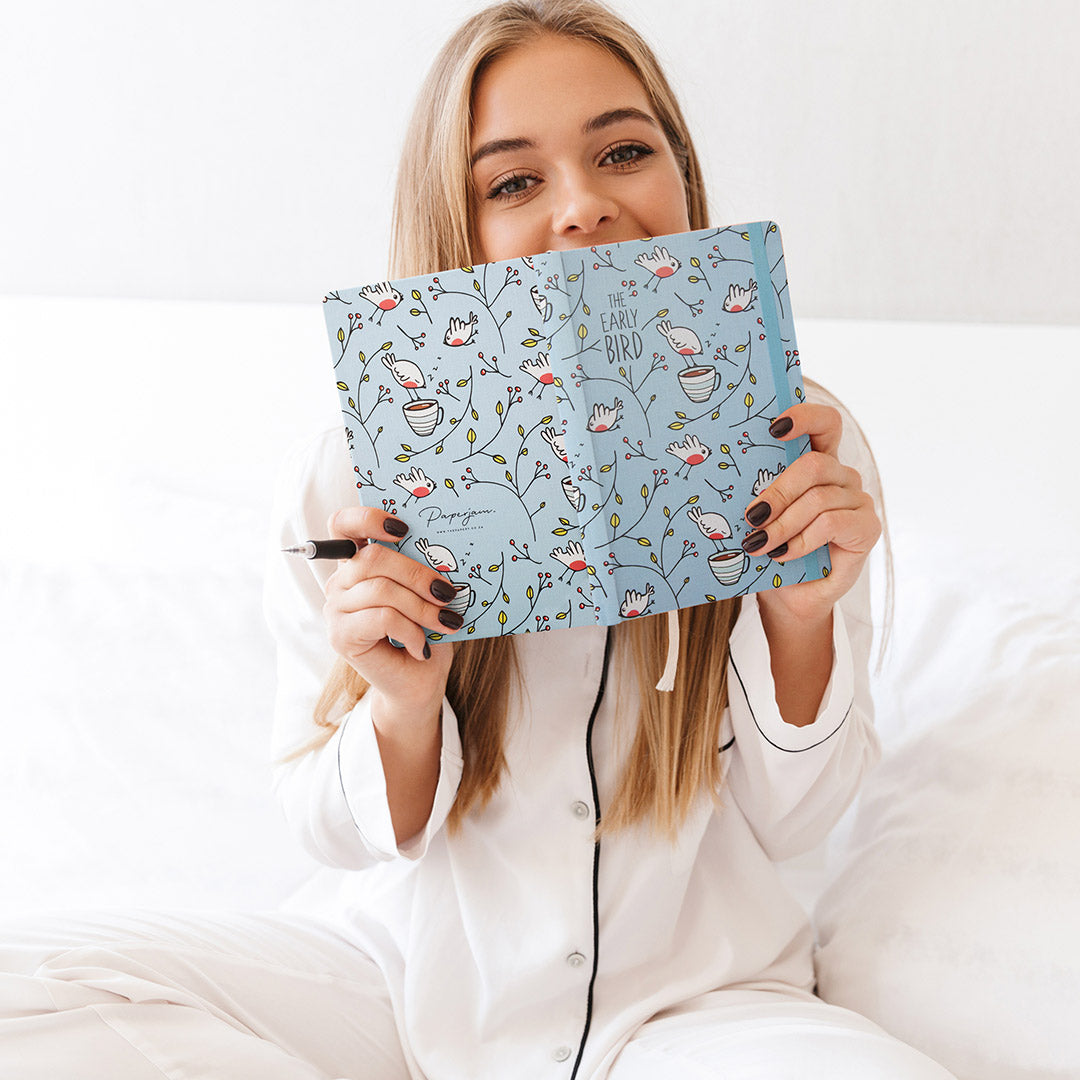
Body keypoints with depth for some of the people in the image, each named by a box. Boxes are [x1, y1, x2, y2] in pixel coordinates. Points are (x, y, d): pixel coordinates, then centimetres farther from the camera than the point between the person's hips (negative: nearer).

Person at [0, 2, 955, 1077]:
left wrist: (801, 620, -20)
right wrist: (403, 711, -23)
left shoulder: (794, 449, -9)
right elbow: (339, 833, -2)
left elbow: (786, 820, -2)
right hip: (409, 977, 1)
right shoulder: (352, 480, -11)